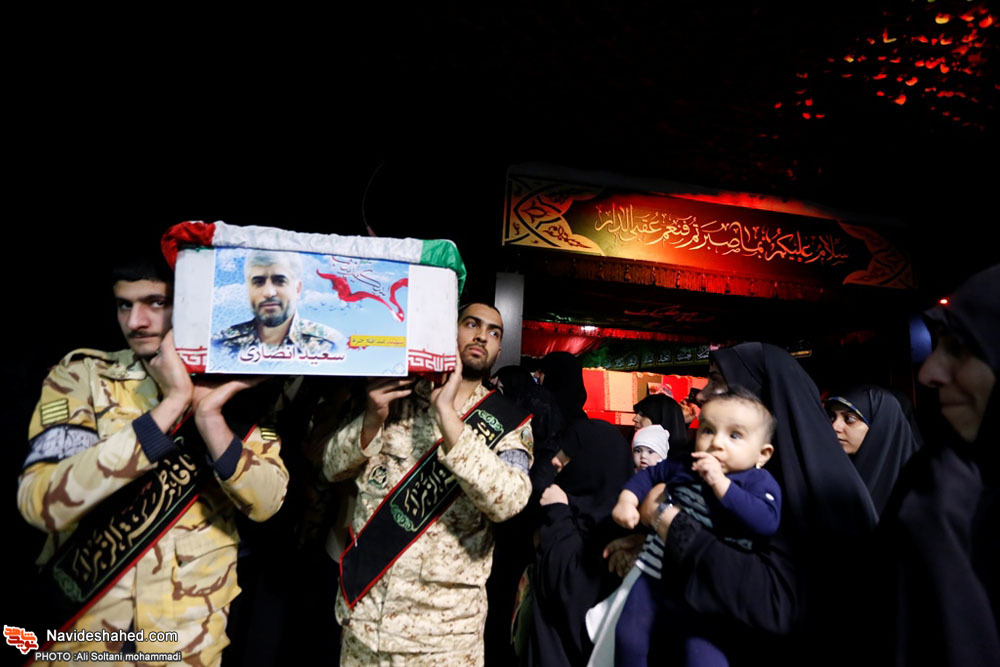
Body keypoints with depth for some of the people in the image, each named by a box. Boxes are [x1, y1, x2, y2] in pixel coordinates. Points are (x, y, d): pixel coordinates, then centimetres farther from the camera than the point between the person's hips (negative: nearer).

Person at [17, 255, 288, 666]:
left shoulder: (234, 388, -6)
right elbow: (41, 503, -21)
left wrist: (208, 415, -25)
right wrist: (173, 404, -27)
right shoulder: (81, 376, -7)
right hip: (85, 628, 0)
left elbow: (266, 503, -13)